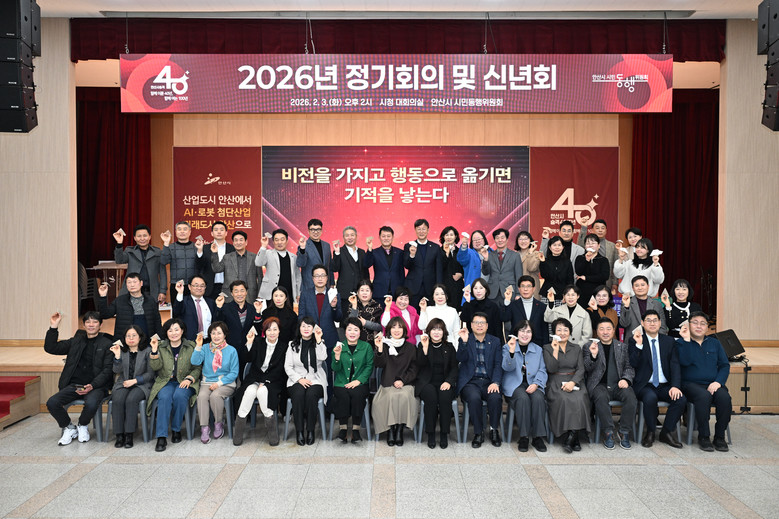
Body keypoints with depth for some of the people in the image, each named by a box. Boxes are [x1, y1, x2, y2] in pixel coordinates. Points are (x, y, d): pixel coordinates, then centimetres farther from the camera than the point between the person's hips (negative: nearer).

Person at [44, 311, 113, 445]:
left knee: (91, 404, -34)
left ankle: (83, 426, 2)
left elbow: (107, 371, -3)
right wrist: (53, 327, 2)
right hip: (74, 384, 4)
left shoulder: (107, 344, 3)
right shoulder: (76, 341, 17)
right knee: (51, 403, -20)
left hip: (96, 386, -4)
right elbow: (50, 348, 14)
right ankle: (69, 428, 6)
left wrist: (92, 386, -17)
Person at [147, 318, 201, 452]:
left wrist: (189, 379, -12)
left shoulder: (191, 346, 8)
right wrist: (154, 350, -14)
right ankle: (161, 437, -31)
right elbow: (156, 367, -1)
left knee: (179, 395, -34)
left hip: (184, 382, -1)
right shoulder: (161, 346, 12)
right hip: (166, 382, 1)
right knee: (165, 397, -31)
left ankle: (176, 430, -14)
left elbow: (197, 368, 5)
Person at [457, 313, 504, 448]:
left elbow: (498, 365, 6)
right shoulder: (465, 340, 7)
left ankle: (494, 430, -7)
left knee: (495, 397, -30)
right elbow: (461, 359, -8)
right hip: (470, 382, -1)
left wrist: (495, 382, -10)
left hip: (488, 382, 1)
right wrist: (464, 342, -23)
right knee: (474, 398, -33)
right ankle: (478, 433, -14)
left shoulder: (495, 341, 13)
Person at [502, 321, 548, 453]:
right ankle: (524, 437, -25)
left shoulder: (538, 349, 17)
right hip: (514, 385, -2)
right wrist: (511, 352, -24)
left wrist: (536, 384, -10)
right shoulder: (507, 347, 8)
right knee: (523, 398, -34)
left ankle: (538, 437, -22)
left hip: (533, 384, 2)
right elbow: (507, 367, -6)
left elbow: (542, 370, 9)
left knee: (538, 398, -30)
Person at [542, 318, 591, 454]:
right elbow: (551, 369, -4)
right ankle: (574, 440, -24)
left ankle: (569, 439, -25)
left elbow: (581, 369, 5)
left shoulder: (576, 348, 18)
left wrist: (572, 382, -13)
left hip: (574, 382, 2)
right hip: (556, 383, -2)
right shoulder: (548, 348, 9)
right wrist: (555, 350, -11)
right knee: (564, 400, -33)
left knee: (579, 399, -31)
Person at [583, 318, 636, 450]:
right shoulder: (589, 347, 10)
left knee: (630, 396, -29)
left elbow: (629, 367, 15)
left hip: (618, 384, 2)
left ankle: (624, 433, -18)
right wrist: (593, 355, -18)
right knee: (601, 397, -35)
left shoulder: (622, 346, 18)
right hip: (599, 384, -2)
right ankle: (609, 432, -25)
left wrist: (625, 379, -6)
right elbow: (587, 369, 1)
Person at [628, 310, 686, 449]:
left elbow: (675, 365, 3)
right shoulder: (634, 341, 4)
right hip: (645, 386, -3)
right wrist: (638, 345, -20)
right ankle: (650, 433, -10)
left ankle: (666, 432, -4)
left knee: (681, 399, -25)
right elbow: (633, 365, -7)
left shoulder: (669, 341, 12)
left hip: (664, 386, 3)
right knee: (650, 398, -35)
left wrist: (675, 386, -12)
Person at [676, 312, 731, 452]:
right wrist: (686, 340, -15)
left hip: (713, 384, 3)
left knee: (724, 397, -29)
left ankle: (720, 437, -14)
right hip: (691, 384, -3)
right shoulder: (681, 343, 6)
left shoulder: (714, 343, 18)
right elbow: (684, 362, -12)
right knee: (703, 396, -35)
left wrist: (718, 382, -7)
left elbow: (725, 365, 11)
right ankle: (703, 437, -21)